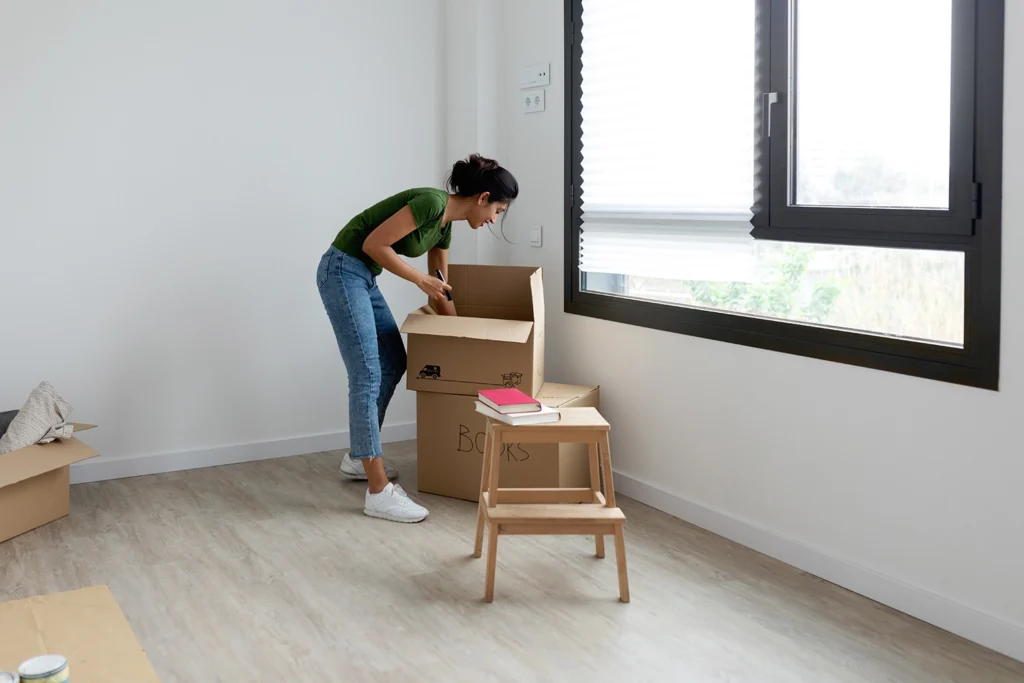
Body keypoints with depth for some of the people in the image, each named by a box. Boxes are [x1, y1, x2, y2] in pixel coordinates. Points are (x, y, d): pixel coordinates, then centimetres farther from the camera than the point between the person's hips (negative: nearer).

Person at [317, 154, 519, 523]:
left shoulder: (444, 225, 11)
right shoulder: (431, 202, -18)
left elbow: (440, 293, 20)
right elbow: (373, 244, -21)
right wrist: (420, 279, -13)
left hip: (362, 276, 10)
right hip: (342, 271, -10)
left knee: (393, 363, 16)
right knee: (368, 376, -11)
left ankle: (358, 457, 30)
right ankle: (379, 492, -8)